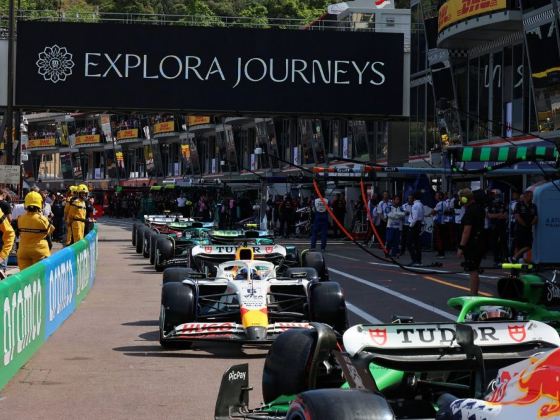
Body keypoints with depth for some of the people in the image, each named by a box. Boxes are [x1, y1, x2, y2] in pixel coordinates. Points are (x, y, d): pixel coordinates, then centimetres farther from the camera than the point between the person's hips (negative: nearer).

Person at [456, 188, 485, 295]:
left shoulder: (469, 211, -17)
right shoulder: (479, 208, 13)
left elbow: (467, 231, -22)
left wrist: (461, 247, -20)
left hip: (471, 245, -10)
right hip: (480, 244, 10)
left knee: (472, 272, -7)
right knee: (474, 271, 16)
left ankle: (473, 296, -7)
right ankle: (475, 294, 21)